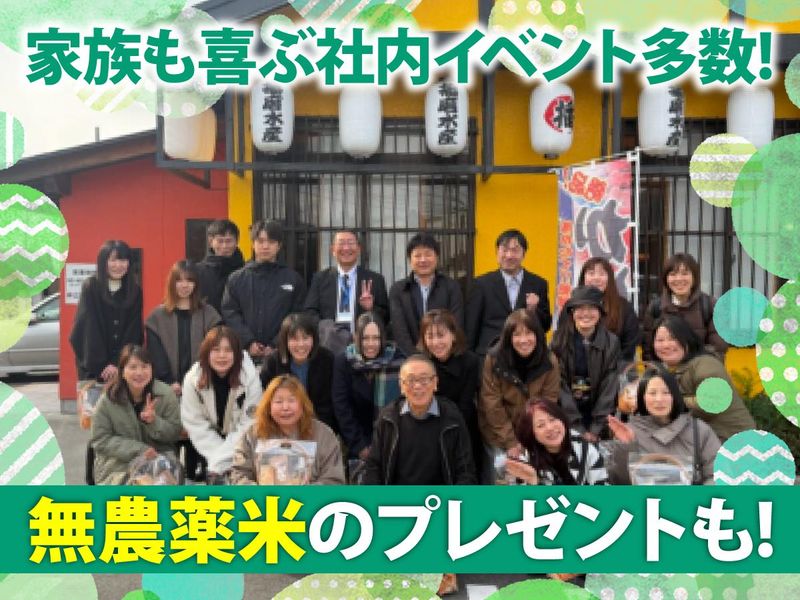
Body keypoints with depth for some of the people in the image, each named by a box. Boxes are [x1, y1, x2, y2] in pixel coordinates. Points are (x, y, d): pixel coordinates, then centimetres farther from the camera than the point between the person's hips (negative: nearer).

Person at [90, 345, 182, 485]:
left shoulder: (165, 394, -5)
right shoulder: (108, 399, -7)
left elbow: (175, 433, 0)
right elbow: (100, 440, -7)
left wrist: (154, 422, -22)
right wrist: (138, 450, -19)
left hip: (160, 458, 1)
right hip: (119, 463, 0)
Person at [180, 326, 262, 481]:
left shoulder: (250, 378, -24)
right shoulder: (192, 379, -18)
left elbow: (249, 424, -21)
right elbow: (195, 424, -14)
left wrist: (221, 459, -24)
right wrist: (218, 456, -22)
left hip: (242, 445, -1)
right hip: (211, 443, 2)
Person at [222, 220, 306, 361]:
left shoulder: (293, 279, 7)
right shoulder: (236, 279, 10)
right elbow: (230, 314, 3)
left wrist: (277, 345, -11)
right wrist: (248, 342, -10)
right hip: (245, 352, 1)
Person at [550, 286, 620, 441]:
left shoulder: (611, 342, -3)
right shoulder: (559, 342, -7)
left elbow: (610, 388, -6)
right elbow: (561, 387, -10)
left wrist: (596, 430, -14)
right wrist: (579, 429, -16)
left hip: (600, 423, 1)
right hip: (566, 420, -1)